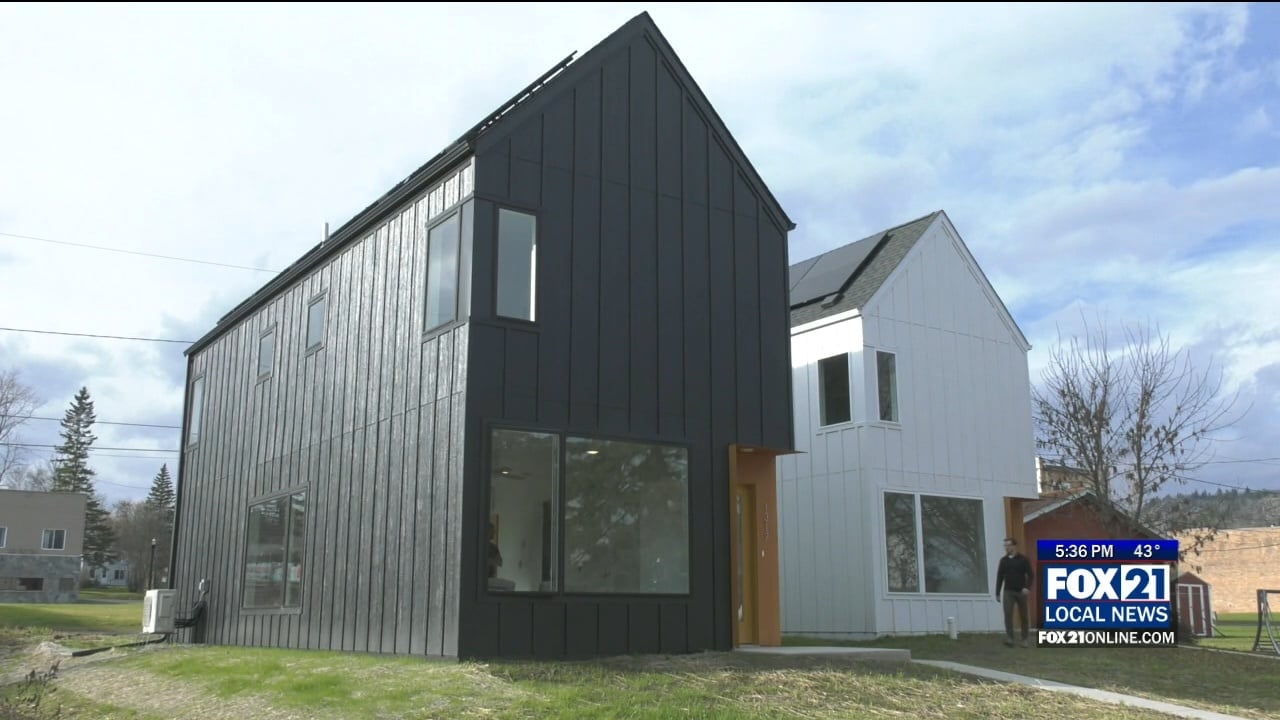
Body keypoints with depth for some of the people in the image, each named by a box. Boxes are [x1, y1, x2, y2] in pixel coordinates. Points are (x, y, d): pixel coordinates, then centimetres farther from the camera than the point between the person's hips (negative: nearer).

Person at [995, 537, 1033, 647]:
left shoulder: (1023, 559, -4)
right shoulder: (1003, 560, 5)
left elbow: (1030, 575, -6)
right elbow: (1000, 577, 9)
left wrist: (1027, 587, -21)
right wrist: (997, 593, 8)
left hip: (1021, 592, -2)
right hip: (1008, 592, 2)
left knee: (1023, 616, 7)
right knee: (1008, 614, -14)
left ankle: (1024, 639, 19)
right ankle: (1009, 638, -18)